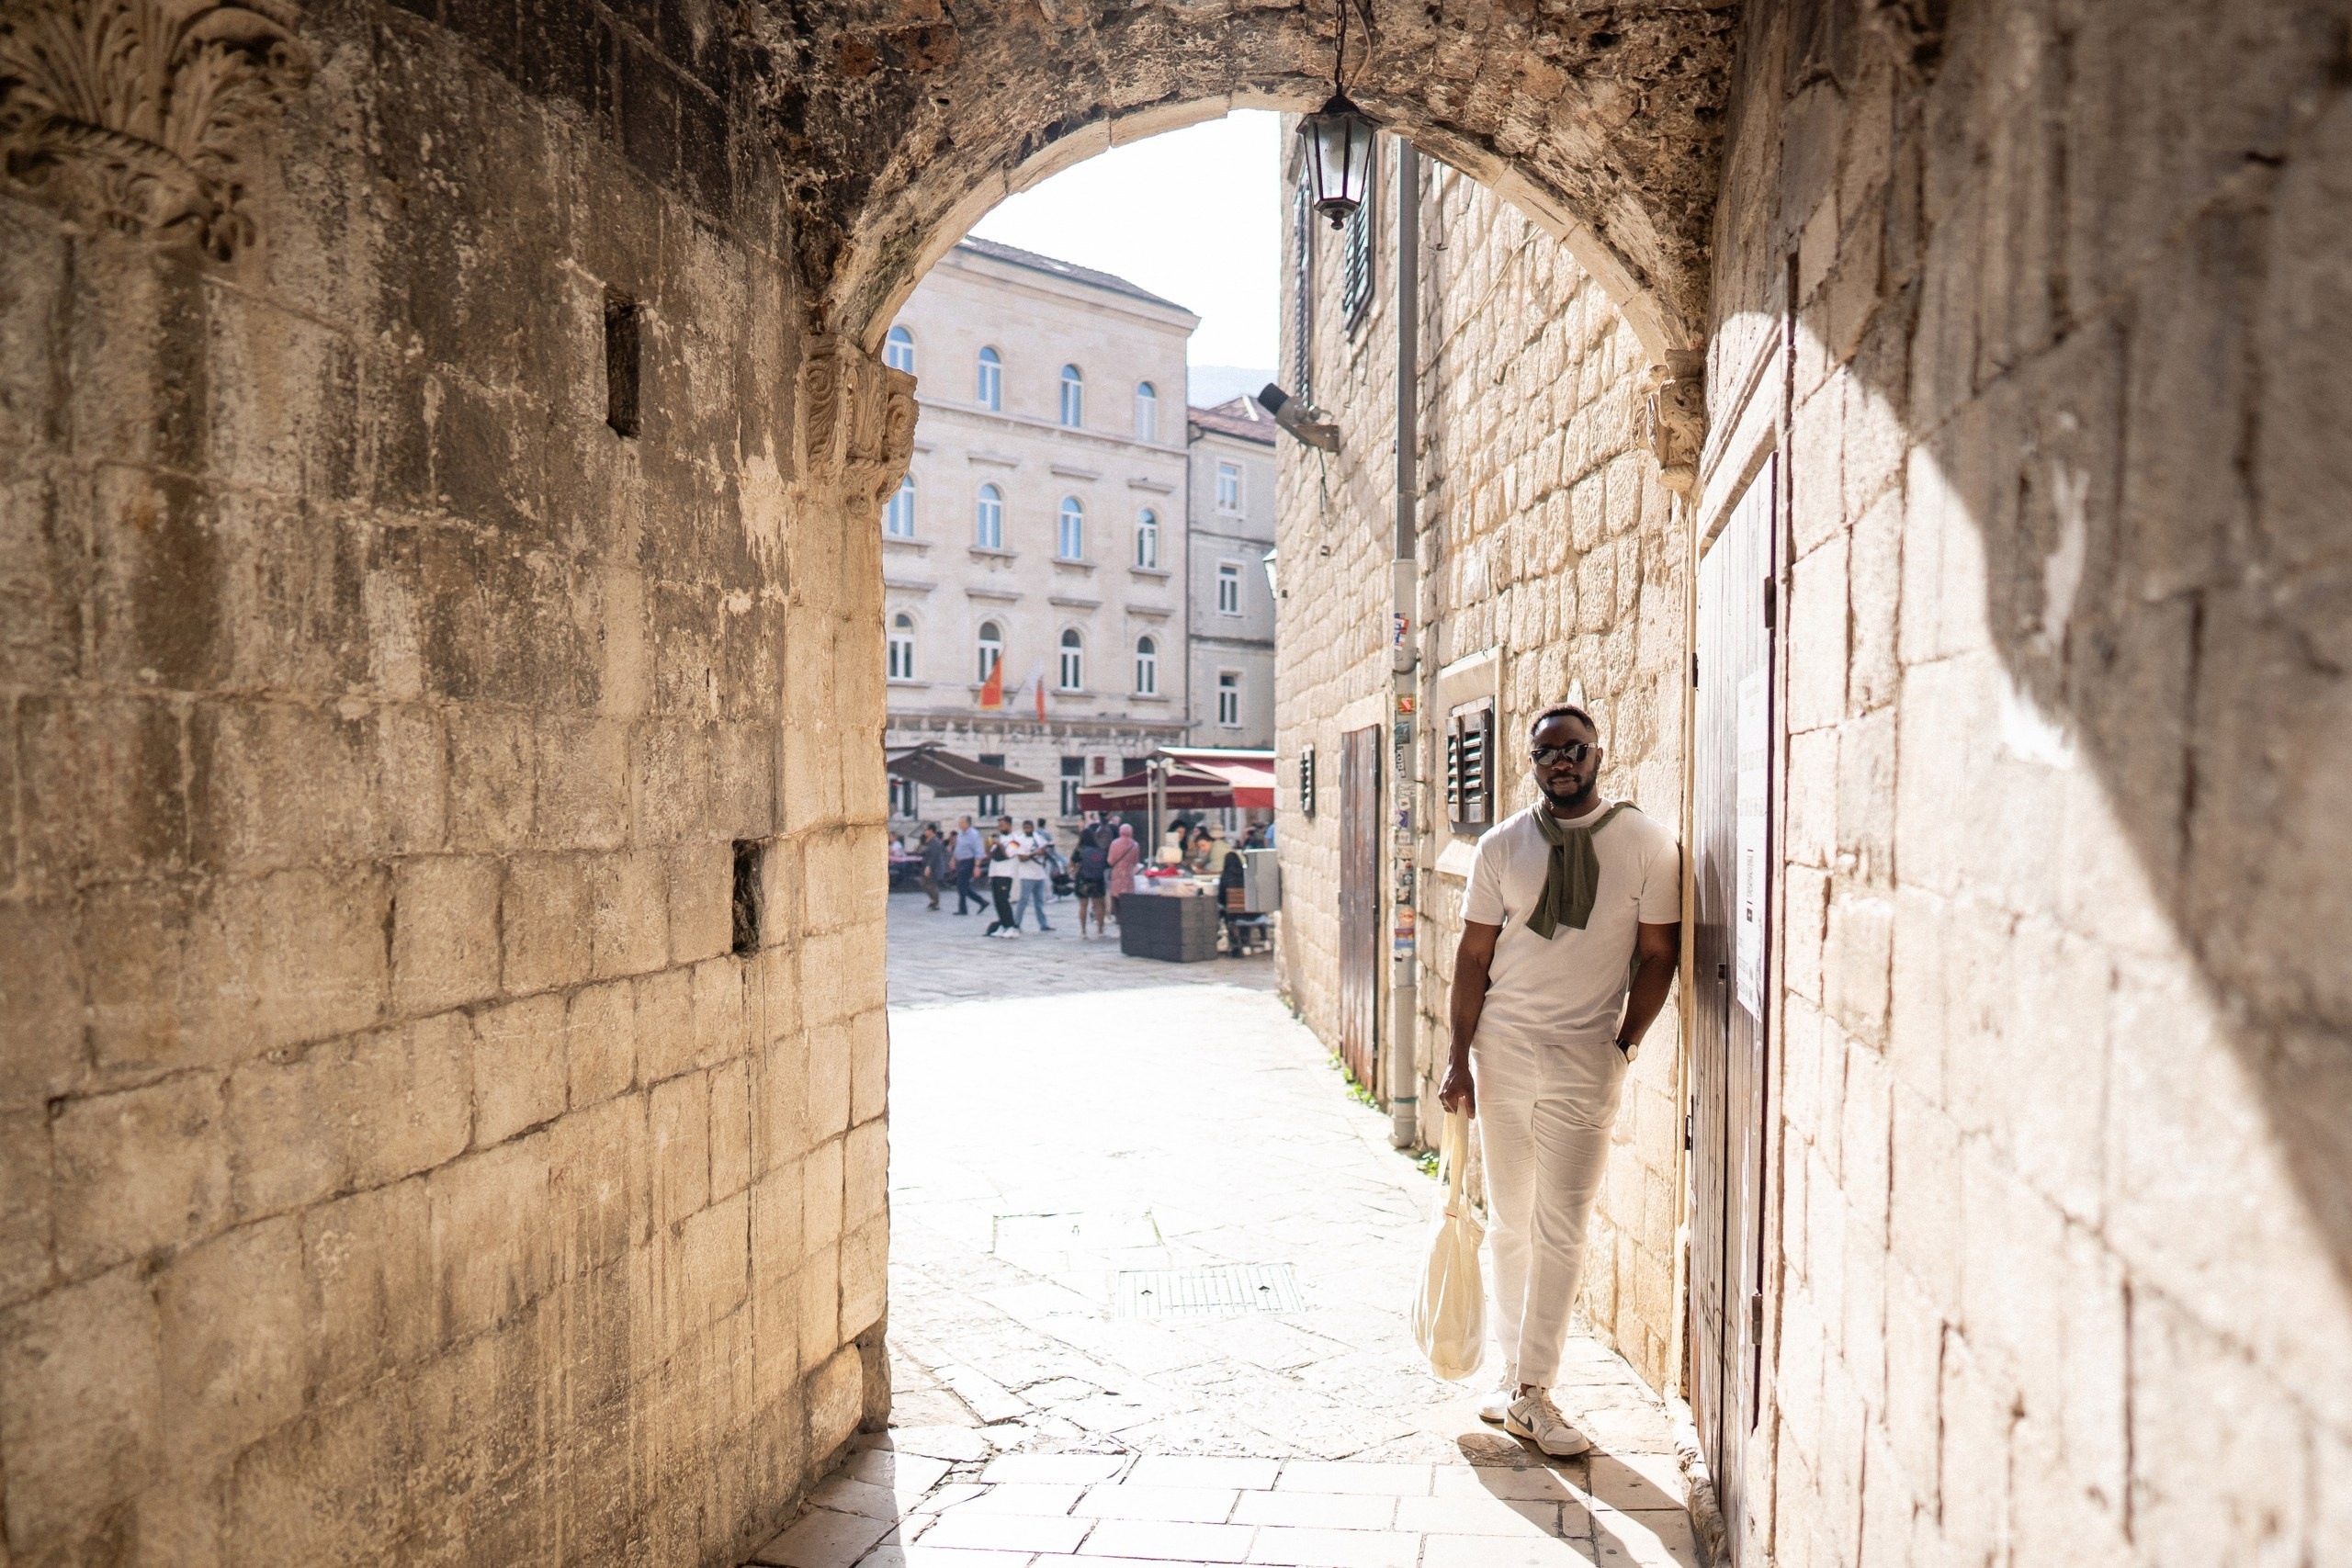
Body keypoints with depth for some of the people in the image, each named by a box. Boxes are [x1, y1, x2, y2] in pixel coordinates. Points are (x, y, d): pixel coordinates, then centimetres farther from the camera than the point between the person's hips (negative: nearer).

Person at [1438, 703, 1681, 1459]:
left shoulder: (1648, 845, -2)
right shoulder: (1501, 847, 3)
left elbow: (1658, 954, 2)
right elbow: (1473, 955, 5)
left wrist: (1624, 1046, -4)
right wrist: (1458, 1057, 2)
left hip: (1587, 1056, -2)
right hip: (1502, 1048, 2)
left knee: (1561, 1229, -1)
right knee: (1508, 1223, 11)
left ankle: (1531, 1389, 10)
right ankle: (1514, 1370, 24)